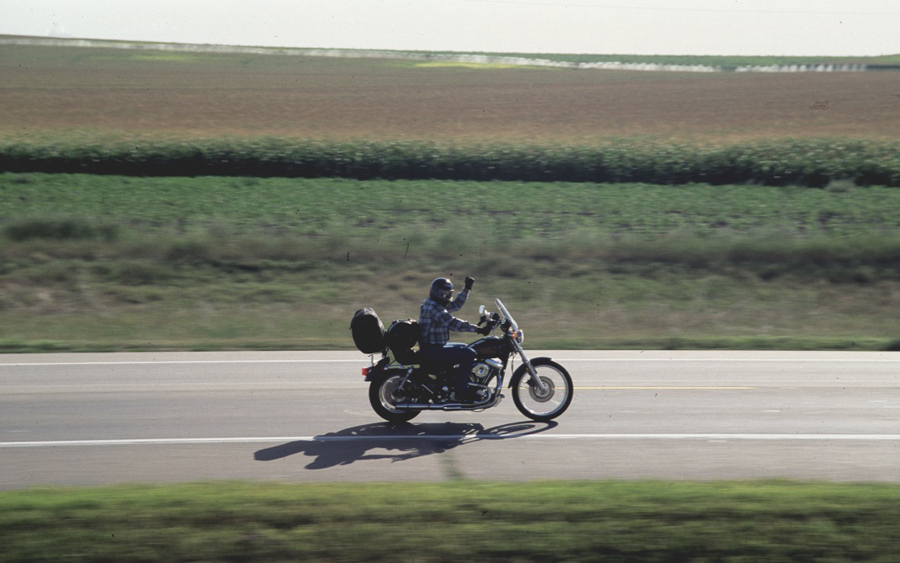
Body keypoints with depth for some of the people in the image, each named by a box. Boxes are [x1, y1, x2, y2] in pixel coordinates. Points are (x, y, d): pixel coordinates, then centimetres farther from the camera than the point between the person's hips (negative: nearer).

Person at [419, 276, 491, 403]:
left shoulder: (438, 304, 14)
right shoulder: (433, 307, -19)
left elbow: (456, 305, 25)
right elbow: (453, 323, -26)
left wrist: (467, 289, 17)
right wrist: (478, 329, -27)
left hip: (436, 346, 12)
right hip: (432, 349, -12)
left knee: (465, 348, 26)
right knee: (468, 354, -20)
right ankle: (460, 392, -19)